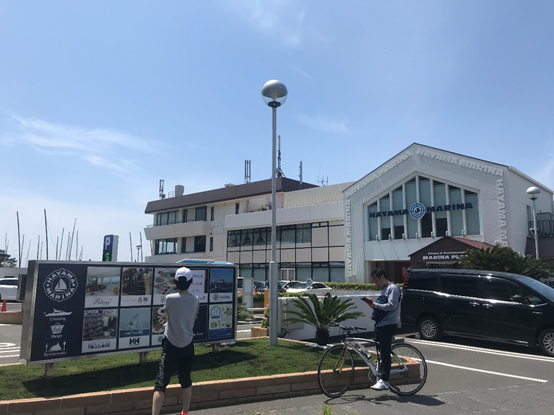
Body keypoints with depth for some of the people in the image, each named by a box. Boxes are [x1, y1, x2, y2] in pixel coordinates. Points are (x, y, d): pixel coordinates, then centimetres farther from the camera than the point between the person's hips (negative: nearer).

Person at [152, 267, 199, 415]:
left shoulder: (170, 298, -12)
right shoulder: (195, 299, -4)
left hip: (171, 346, -3)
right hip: (188, 346, 4)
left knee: (161, 384, -5)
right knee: (186, 381, 19)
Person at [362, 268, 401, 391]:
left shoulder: (393, 288, -9)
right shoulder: (384, 289, 21)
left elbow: (391, 306, -20)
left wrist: (376, 305, -13)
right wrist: (373, 303, 6)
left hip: (388, 325, -9)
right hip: (380, 324, 9)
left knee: (385, 353, -8)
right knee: (381, 352, 10)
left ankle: (384, 381, -5)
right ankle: (383, 379, 16)